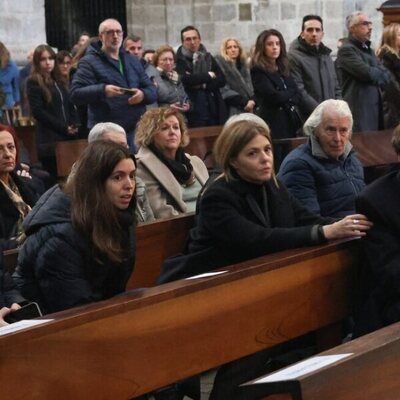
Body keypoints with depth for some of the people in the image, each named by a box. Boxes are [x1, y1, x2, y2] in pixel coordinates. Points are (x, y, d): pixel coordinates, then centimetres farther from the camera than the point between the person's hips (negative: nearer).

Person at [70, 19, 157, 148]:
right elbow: (75, 94, -11)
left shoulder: (133, 61, 19)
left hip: (136, 130, 6)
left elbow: (152, 91, 17)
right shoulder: (90, 62, 0)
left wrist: (143, 94, -8)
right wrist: (102, 90, -28)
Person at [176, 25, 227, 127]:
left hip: (213, 109, 5)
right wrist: (209, 75, -4)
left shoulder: (208, 57, 16)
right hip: (193, 112, -5)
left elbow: (221, 80, 7)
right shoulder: (180, 60, -1)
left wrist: (203, 85, -9)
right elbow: (186, 79, -18)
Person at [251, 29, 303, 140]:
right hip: (273, 123, -6)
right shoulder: (258, 71, -5)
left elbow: (298, 97, 11)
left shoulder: (283, 70, 16)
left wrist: (287, 101, -10)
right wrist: (290, 94, 3)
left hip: (291, 122, 6)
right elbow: (273, 97, -15)